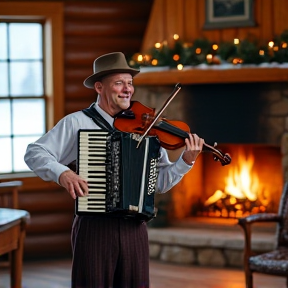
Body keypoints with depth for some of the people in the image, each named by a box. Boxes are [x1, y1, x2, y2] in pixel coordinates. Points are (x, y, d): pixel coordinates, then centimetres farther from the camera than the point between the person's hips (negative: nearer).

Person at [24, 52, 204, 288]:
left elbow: (161, 182, 7)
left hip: (134, 227, 3)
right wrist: (61, 173, -21)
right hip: (94, 225, -3)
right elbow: (35, 153, -3)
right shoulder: (77, 123, 1)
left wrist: (186, 161, -11)